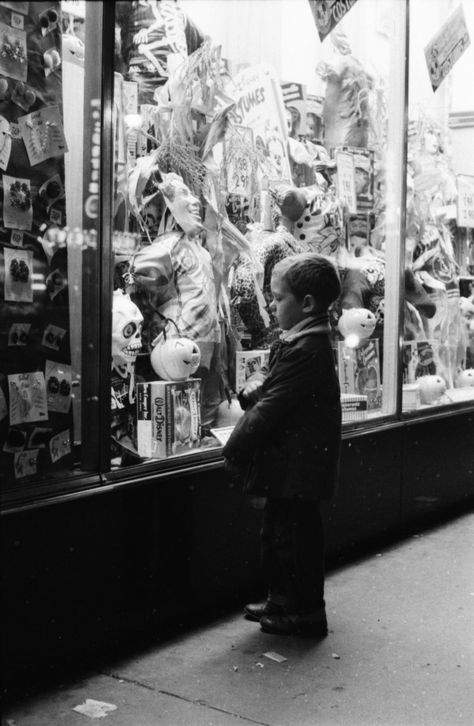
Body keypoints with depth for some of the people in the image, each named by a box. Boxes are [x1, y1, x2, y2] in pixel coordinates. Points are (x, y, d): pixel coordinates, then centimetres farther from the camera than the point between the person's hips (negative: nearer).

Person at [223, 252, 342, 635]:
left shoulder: (303, 350, -23)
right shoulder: (305, 339, 9)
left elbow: (270, 407, -24)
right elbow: (269, 374, 14)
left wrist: (235, 451, -17)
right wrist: (255, 386, -9)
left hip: (296, 466, -10)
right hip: (289, 462, 10)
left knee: (296, 536, 3)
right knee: (277, 533, 20)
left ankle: (307, 613, 17)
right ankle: (282, 599, 34)